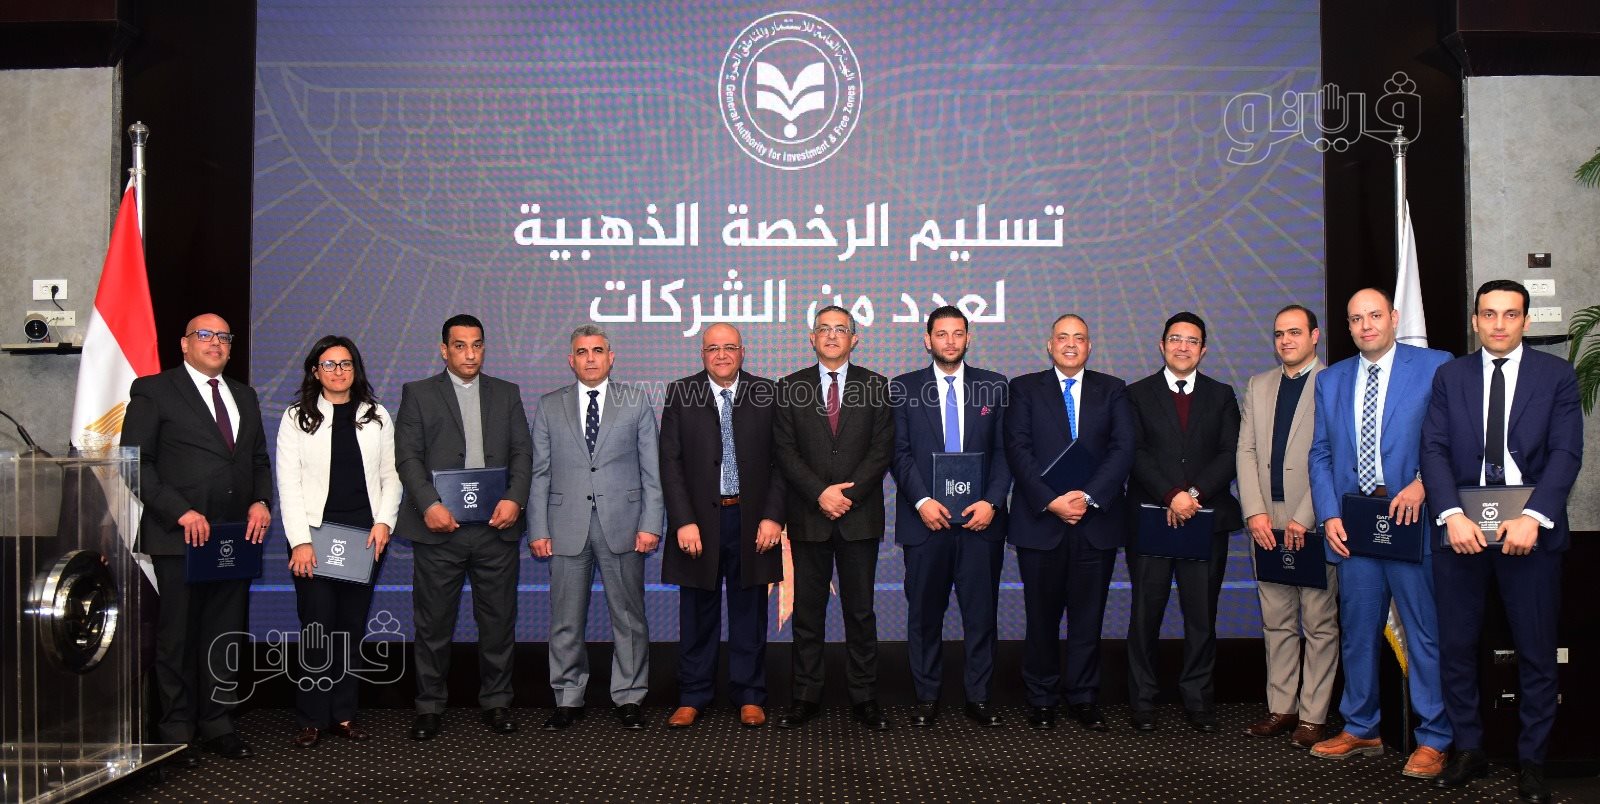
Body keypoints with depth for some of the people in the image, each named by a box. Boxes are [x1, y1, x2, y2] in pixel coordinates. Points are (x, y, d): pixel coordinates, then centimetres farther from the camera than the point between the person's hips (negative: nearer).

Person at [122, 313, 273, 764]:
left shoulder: (245, 396, 17)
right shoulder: (153, 391, -1)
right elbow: (136, 462, -7)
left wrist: (261, 501, 1)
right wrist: (180, 512, -15)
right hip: (179, 536, -5)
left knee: (226, 636, 9)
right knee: (177, 638, 4)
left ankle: (218, 726, 18)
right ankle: (176, 734, 15)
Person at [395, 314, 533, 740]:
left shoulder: (507, 393, 13)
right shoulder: (418, 393, 7)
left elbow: (522, 452, 7)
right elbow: (408, 456, -2)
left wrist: (515, 499, -10)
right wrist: (429, 504, -16)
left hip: (496, 525, 2)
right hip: (440, 526, -2)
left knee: (498, 620, 7)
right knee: (433, 622, 5)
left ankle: (495, 703, 19)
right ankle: (429, 706, 18)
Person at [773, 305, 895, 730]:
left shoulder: (876, 386, 6)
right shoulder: (790, 388, 7)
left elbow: (882, 448, -1)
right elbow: (785, 451, 0)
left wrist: (849, 493, -12)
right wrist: (820, 492, -12)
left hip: (860, 516, 0)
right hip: (808, 516, 1)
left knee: (861, 611, 5)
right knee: (807, 611, 5)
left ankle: (864, 697, 13)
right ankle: (806, 695, 14)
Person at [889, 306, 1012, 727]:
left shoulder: (994, 386, 8)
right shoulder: (904, 388, 6)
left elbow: (1004, 451, 5)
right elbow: (899, 452, 1)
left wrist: (991, 502, -8)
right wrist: (922, 501, -11)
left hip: (979, 518, 1)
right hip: (925, 519, 0)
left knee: (981, 611, 4)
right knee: (924, 613, 6)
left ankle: (978, 698, 16)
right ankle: (926, 698, 17)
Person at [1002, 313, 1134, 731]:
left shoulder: (1112, 390, 10)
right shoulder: (1024, 389, 7)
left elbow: (1123, 450, 0)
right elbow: (1018, 450, -3)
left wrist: (1087, 496, -13)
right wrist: (1050, 500, -14)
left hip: (1096, 521, 1)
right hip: (1040, 521, -1)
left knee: (1088, 617, 6)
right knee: (1041, 616, 5)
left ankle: (1085, 698, 18)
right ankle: (1042, 700, 16)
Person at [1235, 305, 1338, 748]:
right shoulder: (1257, 386, 14)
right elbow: (1246, 451, 9)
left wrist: (1304, 517, -14)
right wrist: (1255, 512, -3)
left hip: (1315, 523, -5)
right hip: (1267, 522, 5)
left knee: (1319, 624, 2)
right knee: (1276, 622, 10)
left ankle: (1313, 716, 9)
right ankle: (1281, 708, 18)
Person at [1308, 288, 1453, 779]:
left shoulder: (1435, 368, 0)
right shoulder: (1331, 381, 13)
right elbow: (1320, 455, 12)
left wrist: (1423, 485, -17)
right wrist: (1329, 515, 1)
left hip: (1411, 519, -4)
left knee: (1425, 633, 1)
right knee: (1356, 632, 12)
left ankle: (1433, 740, 13)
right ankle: (1360, 730, 25)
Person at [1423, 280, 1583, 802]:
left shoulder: (1556, 375, 3)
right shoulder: (1449, 377, 8)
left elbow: (1566, 453, -5)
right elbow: (1434, 450, 0)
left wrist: (1533, 517, -19)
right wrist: (1453, 515, -15)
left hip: (1530, 531, -1)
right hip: (1462, 530, 1)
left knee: (1536, 652, 6)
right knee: (1455, 647, 6)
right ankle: (1468, 752, 20)